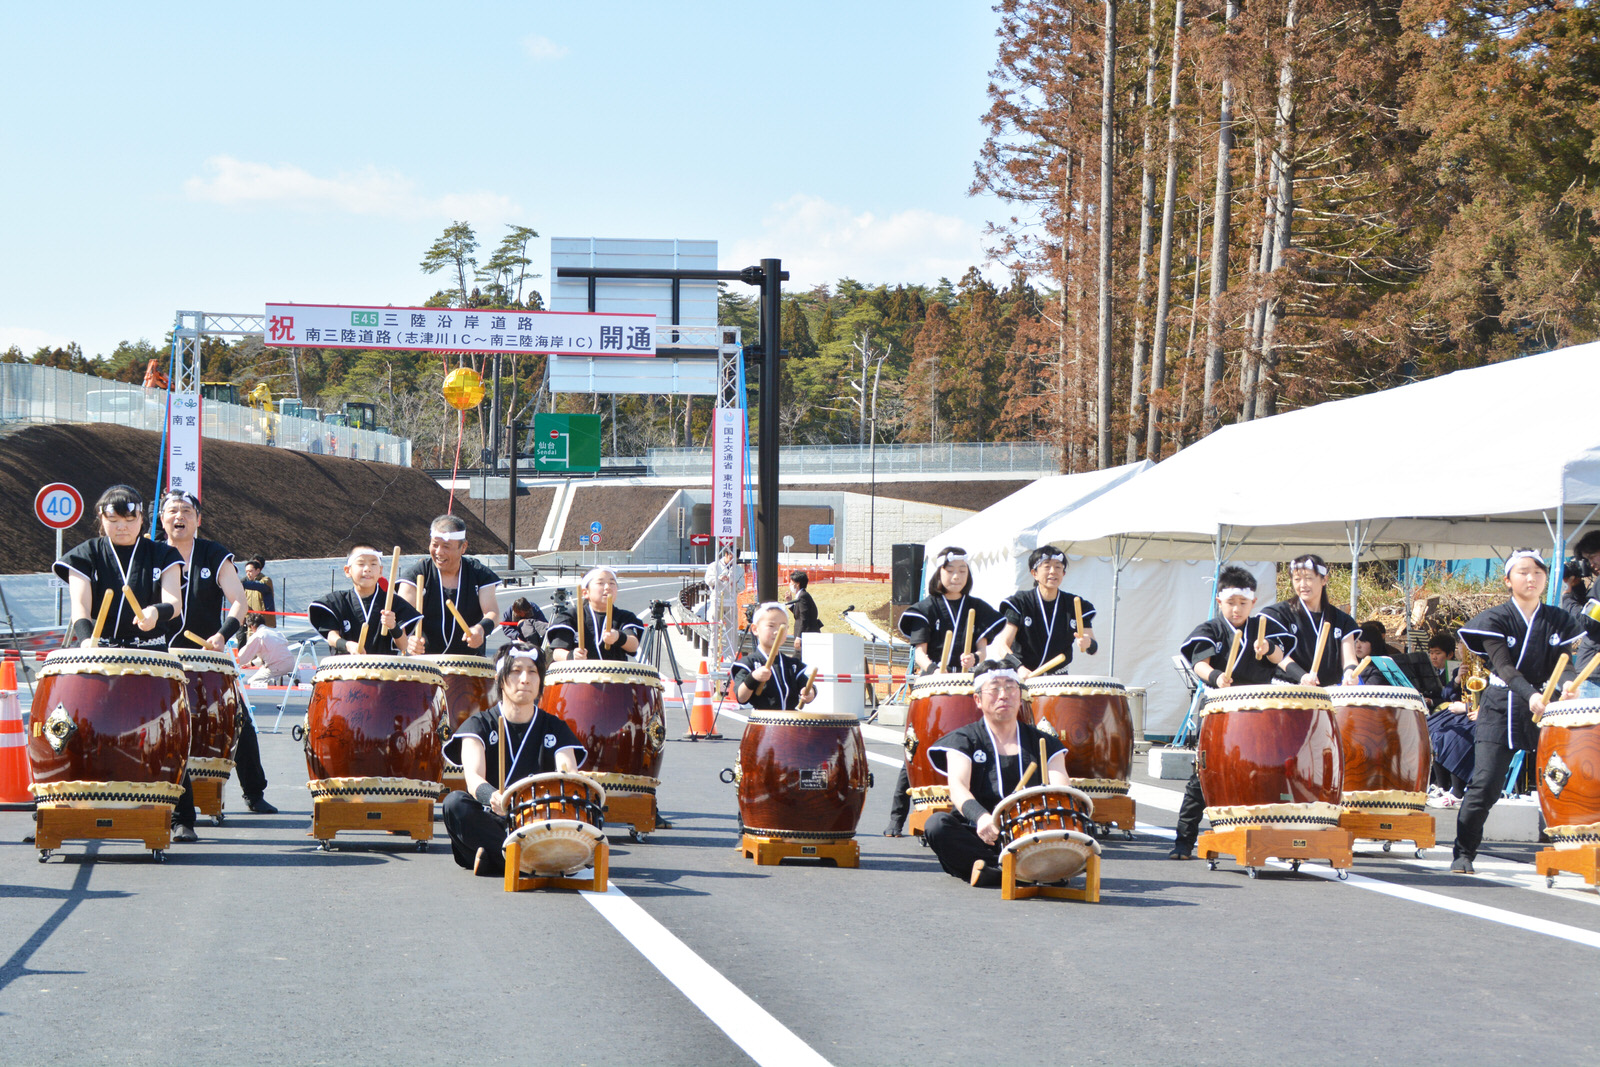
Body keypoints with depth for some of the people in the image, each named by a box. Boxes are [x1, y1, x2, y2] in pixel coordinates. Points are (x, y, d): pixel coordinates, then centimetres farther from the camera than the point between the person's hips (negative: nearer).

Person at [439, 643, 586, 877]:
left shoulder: (554, 728, 12)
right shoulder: (479, 724, 5)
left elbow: (570, 774, -6)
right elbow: (473, 777, -14)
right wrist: (492, 797, -40)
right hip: (490, 821, -2)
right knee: (455, 803, -31)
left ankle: (491, 860, -29)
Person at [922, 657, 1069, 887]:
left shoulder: (1042, 743, 14)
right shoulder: (964, 740, 6)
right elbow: (957, 786, -13)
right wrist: (980, 817, -37)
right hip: (976, 837, -2)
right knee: (937, 825, -32)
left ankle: (991, 871, -35)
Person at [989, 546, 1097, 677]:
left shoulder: (1076, 606, 5)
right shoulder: (1019, 603, -2)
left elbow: (1094, 648, 2)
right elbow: (1001, 645, -11)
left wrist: (1088, 644, -23)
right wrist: (1019, 668, -30)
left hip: (1059, 679, 2)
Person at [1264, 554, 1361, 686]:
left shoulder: (1341, 620, 14)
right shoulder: (1280, 613, 6)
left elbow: (1349, 658, 5)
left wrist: (1349, 673, -19)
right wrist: (1301, 676, -23)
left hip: (1329, 692, 2)